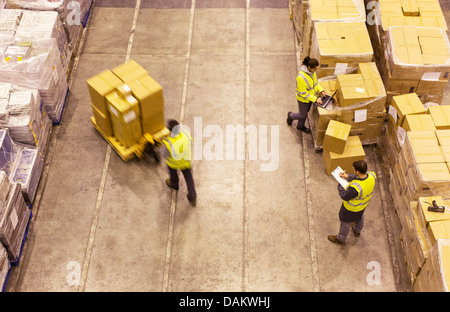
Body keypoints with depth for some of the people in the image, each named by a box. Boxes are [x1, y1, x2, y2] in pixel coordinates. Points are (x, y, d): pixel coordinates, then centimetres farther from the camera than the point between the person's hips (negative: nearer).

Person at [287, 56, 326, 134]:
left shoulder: (312, 71, -16)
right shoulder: (301, 77, -39)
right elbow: (303, 93, -29)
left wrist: (321, 90, -10)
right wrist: (315, 99, -26)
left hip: (310, 95, 7)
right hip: (303, 99, -7)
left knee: (305, 112, 27)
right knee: (303, 115, 15)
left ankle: (300, 126, 53)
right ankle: (291, 115, 47)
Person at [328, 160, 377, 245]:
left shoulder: (355, 188, -48)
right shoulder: (371, 176, -28)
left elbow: (345, 196, -29)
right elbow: (359, 177, -5)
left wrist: (340, 186, -15)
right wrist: (348, 176, -12)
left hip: (351, 208, -6)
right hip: (363, 205, 7)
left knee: (345, 222, 24)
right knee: (359, 217, 38)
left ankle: (340, 239, 52)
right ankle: (357, 231, 69)